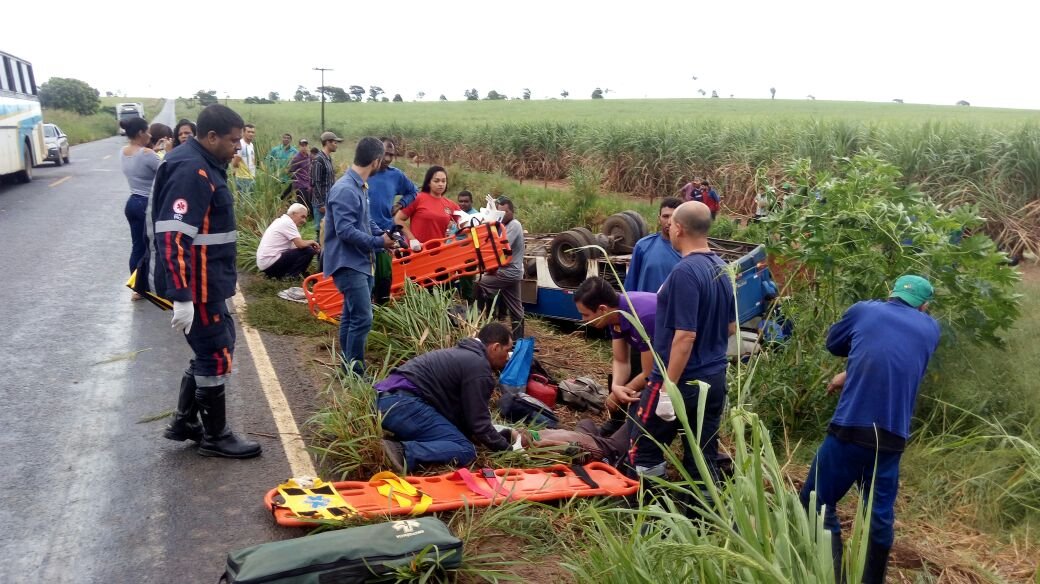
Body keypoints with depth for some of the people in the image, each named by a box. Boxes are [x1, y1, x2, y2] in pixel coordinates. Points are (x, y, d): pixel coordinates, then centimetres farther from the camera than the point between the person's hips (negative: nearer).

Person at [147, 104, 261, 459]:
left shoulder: (203, 166, 11)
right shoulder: (192, 172, -21)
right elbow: (172, 237, -28)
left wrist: (225, 278, 25)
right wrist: (181, 296, -31)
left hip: (207, 281, 10)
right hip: (196, 285, -10)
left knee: (216, 346, 19)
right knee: (216, 355, 2)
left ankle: (185, 421, 31)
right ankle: (215, 436, 18)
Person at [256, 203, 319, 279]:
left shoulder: (281, 221, 18)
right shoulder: (288, 222, -11)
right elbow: (300, 244, -19)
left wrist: (310, 244, 5)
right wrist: (312, 241, 0)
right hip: (271, 262, -10)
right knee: (308, 251, -14)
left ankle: (273, 274, 13)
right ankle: (289, 277, -10)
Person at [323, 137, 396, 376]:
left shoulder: (360, 186, 10)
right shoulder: (345, 190, -21)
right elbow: (345, 231, -25)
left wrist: (383, 234, 2)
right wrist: (379, 242, -17)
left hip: (361, 262, 10)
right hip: (348, 264, -10)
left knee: (352, 315, 16)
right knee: (362, 318, -10)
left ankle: (348, 365, 26)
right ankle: (354, 371, 0)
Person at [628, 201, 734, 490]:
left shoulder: (685, 271, -20)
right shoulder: (722, 268, 6)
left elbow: (685, 336, -24)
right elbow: (731, 327, 15)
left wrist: (668, 389, -20)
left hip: (682, 381, -8)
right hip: (714, 379, 8)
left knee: (643, 455, 7)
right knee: (703, 458, 14)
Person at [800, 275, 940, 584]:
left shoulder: (864, 310, 7)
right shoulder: (930, 329, 15)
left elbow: (833, 343, 22)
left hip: (851, 429, -3)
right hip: (893, 437, 4)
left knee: (817, 503, 5)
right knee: (881, 514, 14)